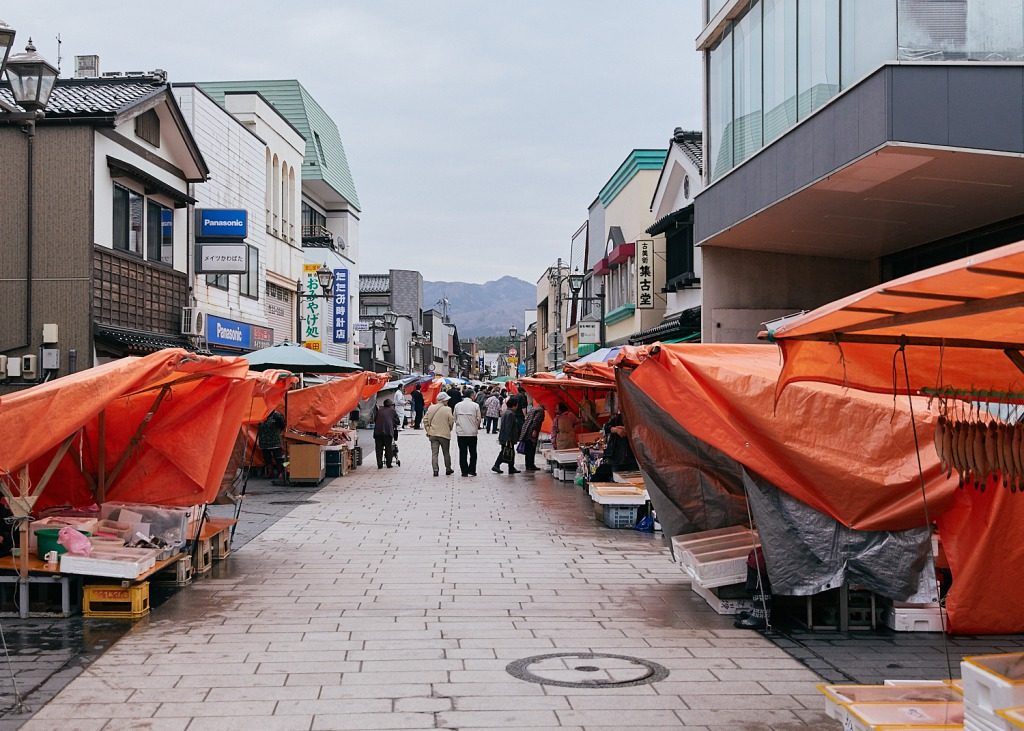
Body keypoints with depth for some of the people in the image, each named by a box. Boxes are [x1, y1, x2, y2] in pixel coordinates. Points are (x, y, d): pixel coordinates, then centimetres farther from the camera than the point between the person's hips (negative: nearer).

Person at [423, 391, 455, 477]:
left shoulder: (431, 408, 1)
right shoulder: (447, 410, -12)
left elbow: (425, 420, 4)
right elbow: (451, 422, -10)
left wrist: (428, 430, 12)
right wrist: (449, 430, 10)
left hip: (433, 434, 2)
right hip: (444, 434, -2)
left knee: (434, 453, 3)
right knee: (446, 453, 14)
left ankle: (435, 470, -6)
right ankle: (448, 469, 23)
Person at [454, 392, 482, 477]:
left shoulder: (457, 405, 0)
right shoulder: (475, 405, -8)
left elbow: (454, 418, 6)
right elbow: (478, 419, -3)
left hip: (460, 433, 2)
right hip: (472, 432, -2)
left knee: (463, 453, 7)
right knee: (473, 453, 10)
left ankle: (464, 472, 6)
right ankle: (471, 471, 8)